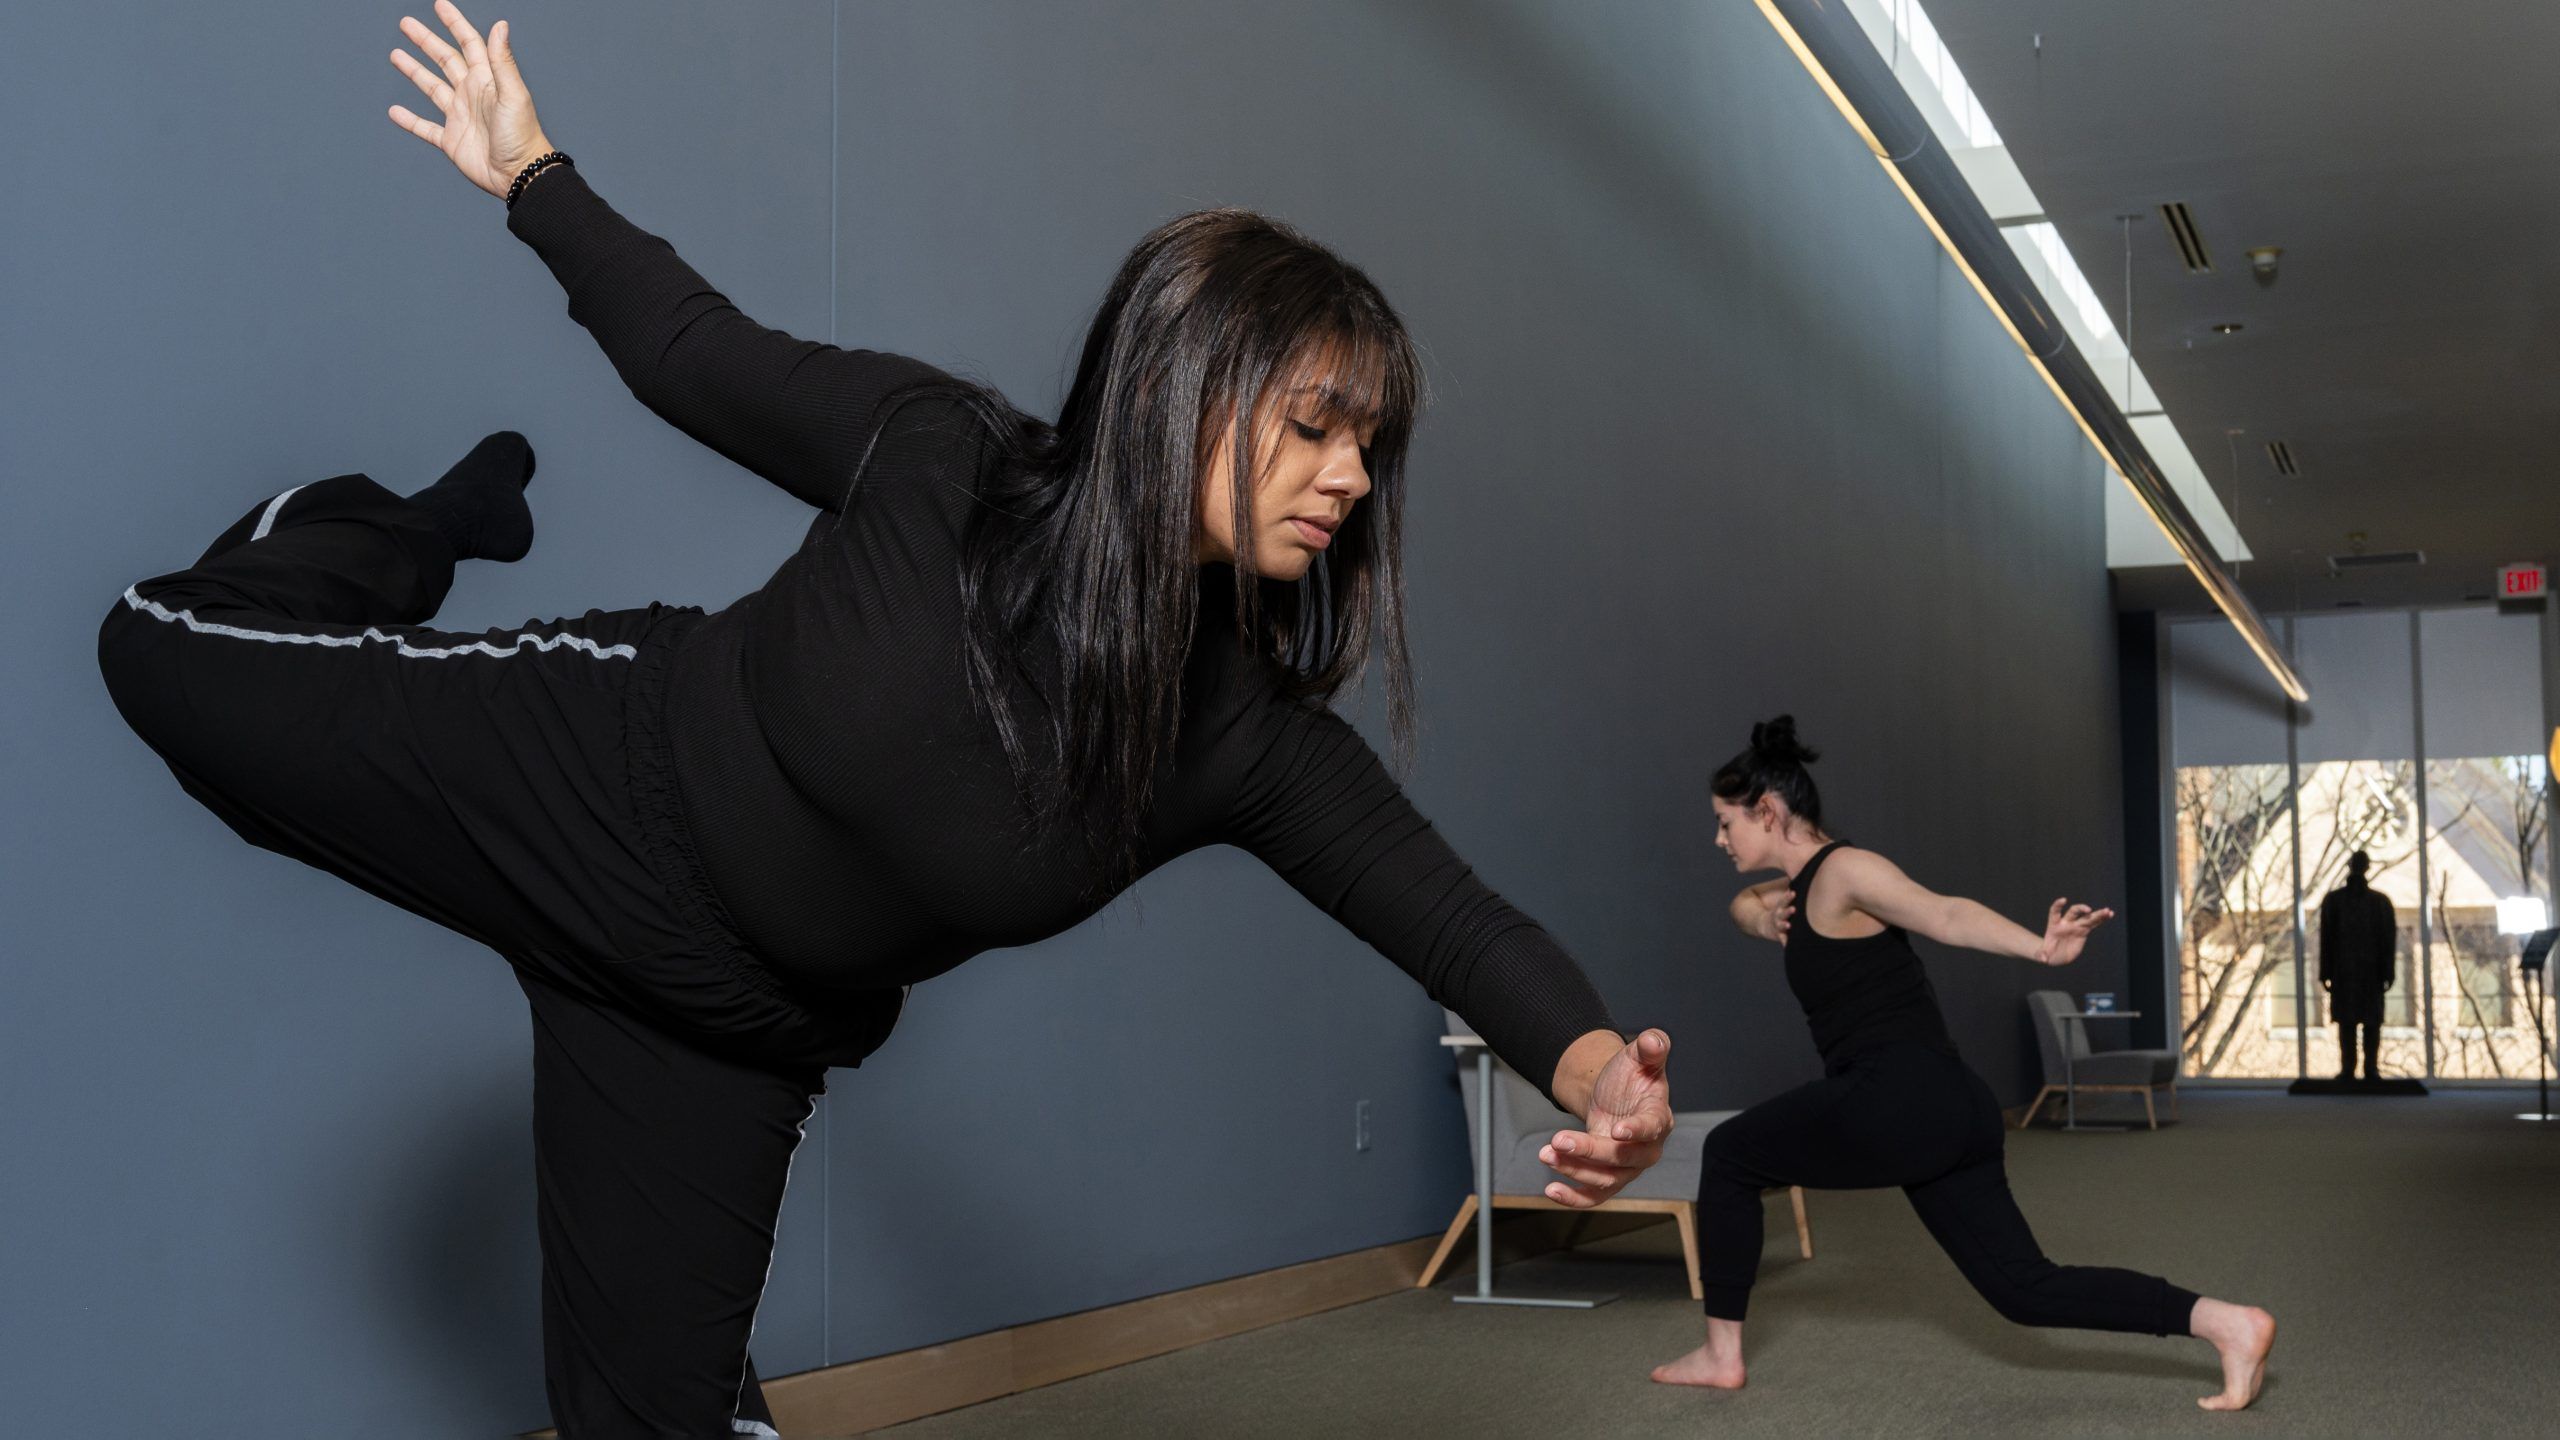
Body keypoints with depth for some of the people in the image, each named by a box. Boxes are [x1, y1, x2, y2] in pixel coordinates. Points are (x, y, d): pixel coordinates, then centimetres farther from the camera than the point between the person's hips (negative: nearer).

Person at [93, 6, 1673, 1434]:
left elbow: (1447, 911, -26)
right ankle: (431, 531, 32)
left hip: (739, 1020, 1)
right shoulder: (940, 458, -24)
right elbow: (699, 354, -8)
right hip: (587, 774, -1)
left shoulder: (1249, 736, -19)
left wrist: (1590, 1063, -45)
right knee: (177, 648, 4)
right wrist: (533, 177, -4)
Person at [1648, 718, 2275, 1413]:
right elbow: (1745, 901, 40)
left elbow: (1946, 914, -24)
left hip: (1900, 1104, -10)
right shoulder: (1806, 886, 20)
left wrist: (2039, 949, -41)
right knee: (2025, 1286, 7)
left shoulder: (1843, 869, -8)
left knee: (1731, 1152, 8)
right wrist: (1761, 915, 15)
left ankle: (1721, 1353, 14)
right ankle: (2227, 1322, -2)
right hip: (1945, 1112, 10)